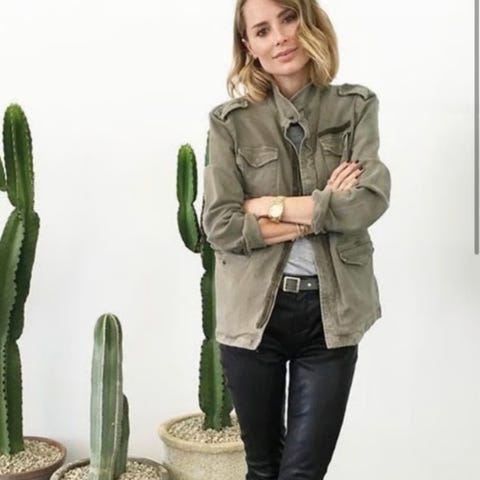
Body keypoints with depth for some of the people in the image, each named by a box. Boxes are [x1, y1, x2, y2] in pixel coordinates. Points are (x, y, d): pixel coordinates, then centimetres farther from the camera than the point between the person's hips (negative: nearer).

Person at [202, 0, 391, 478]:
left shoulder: (356, 106, 2)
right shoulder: (230, 120, -2)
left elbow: (371, 200, -12)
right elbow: (219, 225, -11)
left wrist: (272, 206, -12)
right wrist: (323, 211, -13)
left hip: (332, 312, 0)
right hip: (253, 311, 0)